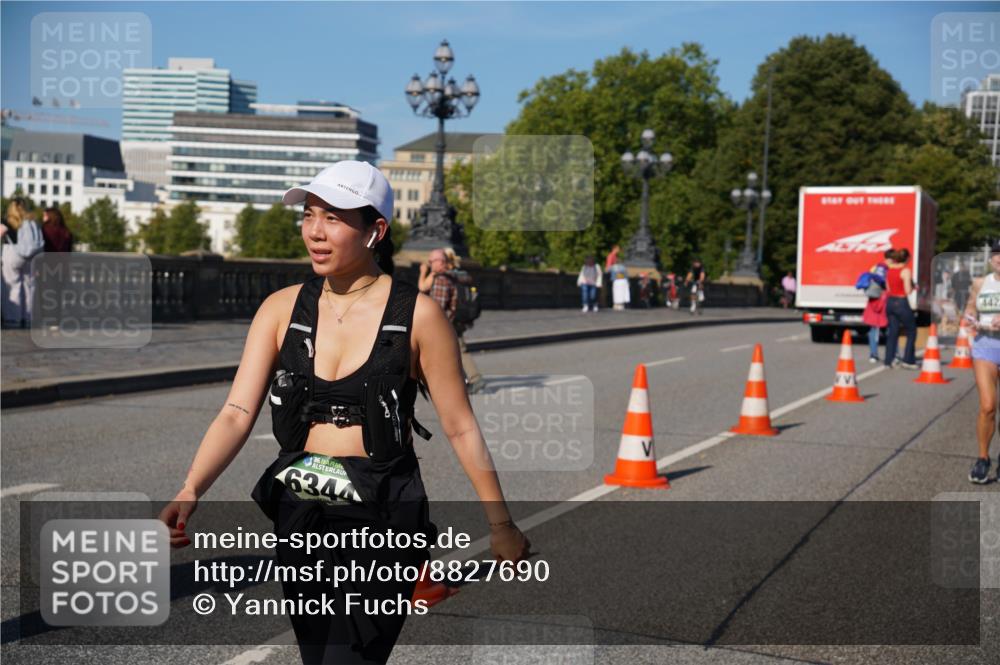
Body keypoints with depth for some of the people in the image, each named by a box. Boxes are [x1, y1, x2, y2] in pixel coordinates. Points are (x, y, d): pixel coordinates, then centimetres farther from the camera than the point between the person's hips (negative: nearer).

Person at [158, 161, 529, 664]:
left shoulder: (417, 315, -7)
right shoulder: (282, 309, 3)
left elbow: (460, 428, -1)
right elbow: (237, 413, -5)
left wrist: (500, 524, 2)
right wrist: (190, 491, -21)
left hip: (381, 517, -4)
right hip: (299, 517, 5)